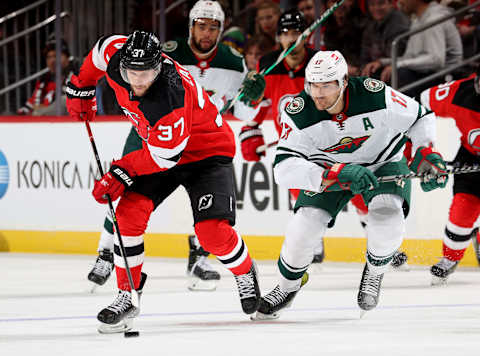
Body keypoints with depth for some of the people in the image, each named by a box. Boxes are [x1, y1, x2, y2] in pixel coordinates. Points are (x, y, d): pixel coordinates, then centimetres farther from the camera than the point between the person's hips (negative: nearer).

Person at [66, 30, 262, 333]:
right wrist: (81, 88, 14)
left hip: (207, 151, -7)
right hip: (157, 147, 7)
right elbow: (103, 49, 7)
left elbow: (164, 157, -28)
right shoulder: (117, 57, -20)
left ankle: (246, 273, 15)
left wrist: (122, 173, -22)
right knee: (129, 212, -12)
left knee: (213, 231, -18)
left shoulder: (170, 99, -39)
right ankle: (126, 296, -3)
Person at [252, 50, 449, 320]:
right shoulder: (299, 113, -27)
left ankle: (375, 272, 2)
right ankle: (288, 284, 11)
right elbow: (284, 169, -35)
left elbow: (420, 118, -11)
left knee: (387, 214, -29)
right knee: (307, 221, -18)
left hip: (384, 161, -1)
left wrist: (427, 155, -24)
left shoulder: (374, 96, -30)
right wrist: (339, 174, -46)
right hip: (330, 167, 1)